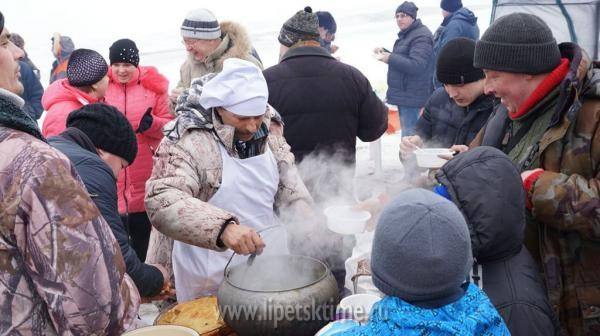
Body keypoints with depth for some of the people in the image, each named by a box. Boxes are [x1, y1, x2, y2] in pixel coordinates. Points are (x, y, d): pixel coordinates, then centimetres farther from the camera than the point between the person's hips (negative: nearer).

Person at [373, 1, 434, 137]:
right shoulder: (406, 35, 18)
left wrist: (389, 58, -23)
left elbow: (415, 65, -25)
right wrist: (385, 53, 12)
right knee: (406, 129, 17)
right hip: (403, 93, 11)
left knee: (409, 135, -11)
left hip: (412, 94, -11)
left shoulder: (421, 36, -15)